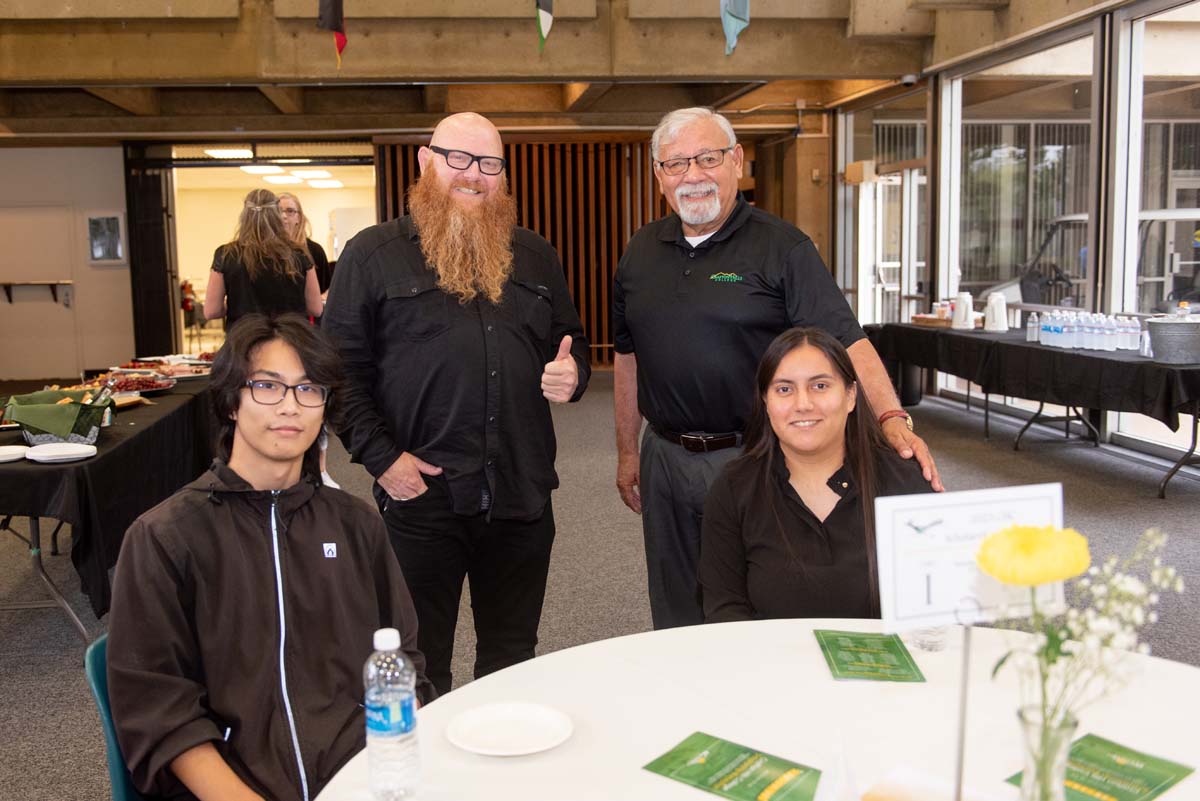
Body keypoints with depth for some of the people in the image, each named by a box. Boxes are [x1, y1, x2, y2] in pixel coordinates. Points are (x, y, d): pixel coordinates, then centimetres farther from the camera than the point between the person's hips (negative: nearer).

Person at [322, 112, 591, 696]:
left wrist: (572, 373, -1)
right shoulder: (373, 254, 0)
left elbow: (569, 339, 22)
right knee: (420, 657, 10)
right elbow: (341, 367, -3)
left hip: (522, 492, 4)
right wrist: (380, 457, -11)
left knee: (513, 654, 16)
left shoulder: (534, 255, 13)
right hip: (421, 493, -3)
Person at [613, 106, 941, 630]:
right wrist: (627, 451, 15)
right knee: (676, 617, 16)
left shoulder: (780, 248, -7)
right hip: (665, 459, 5)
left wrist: (893, 420, -31)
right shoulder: (641, 252, 8)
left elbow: (846, 341, -16)